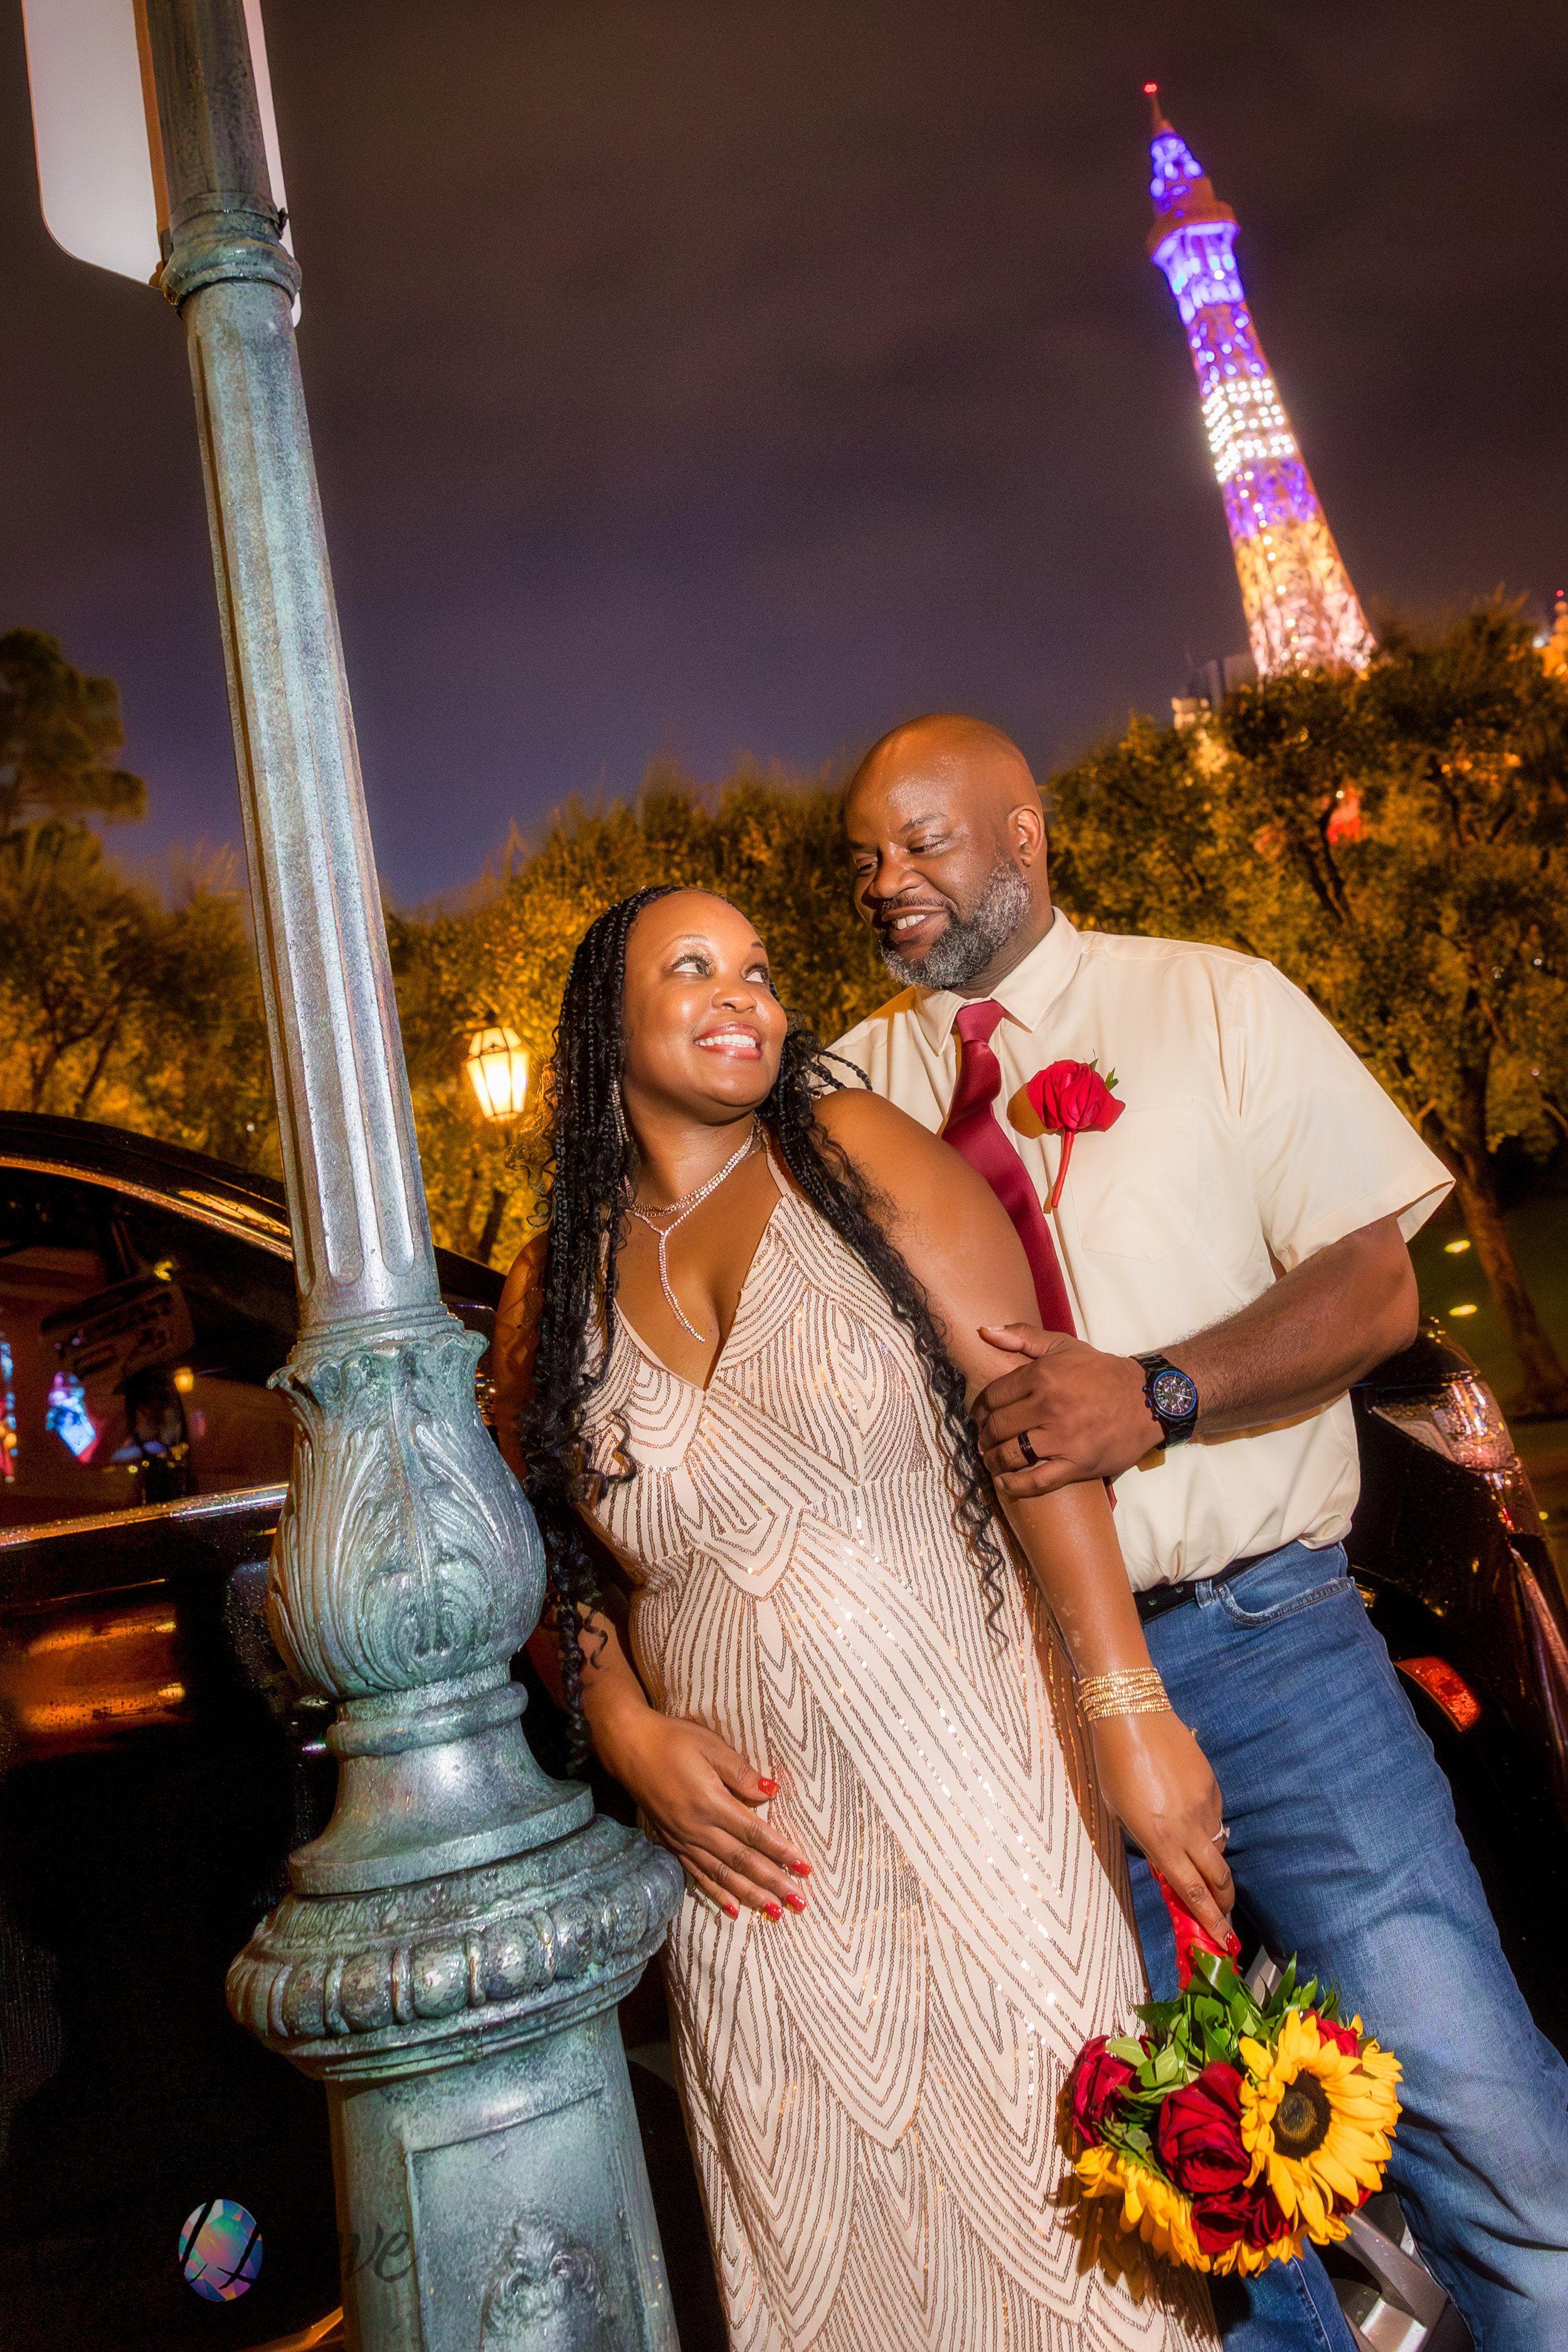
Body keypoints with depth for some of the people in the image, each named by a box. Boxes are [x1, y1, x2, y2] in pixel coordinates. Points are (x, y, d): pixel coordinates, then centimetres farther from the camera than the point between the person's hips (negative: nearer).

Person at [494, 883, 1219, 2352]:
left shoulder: (852, 1152, -3)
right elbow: (559, 1561, 14)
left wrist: (1129, 1710, -15)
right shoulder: (553, 1290, 6)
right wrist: (628, 1731, -3)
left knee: (1051, 2204, 8)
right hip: (749, 1835, 3)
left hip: (972, 1781, -2)